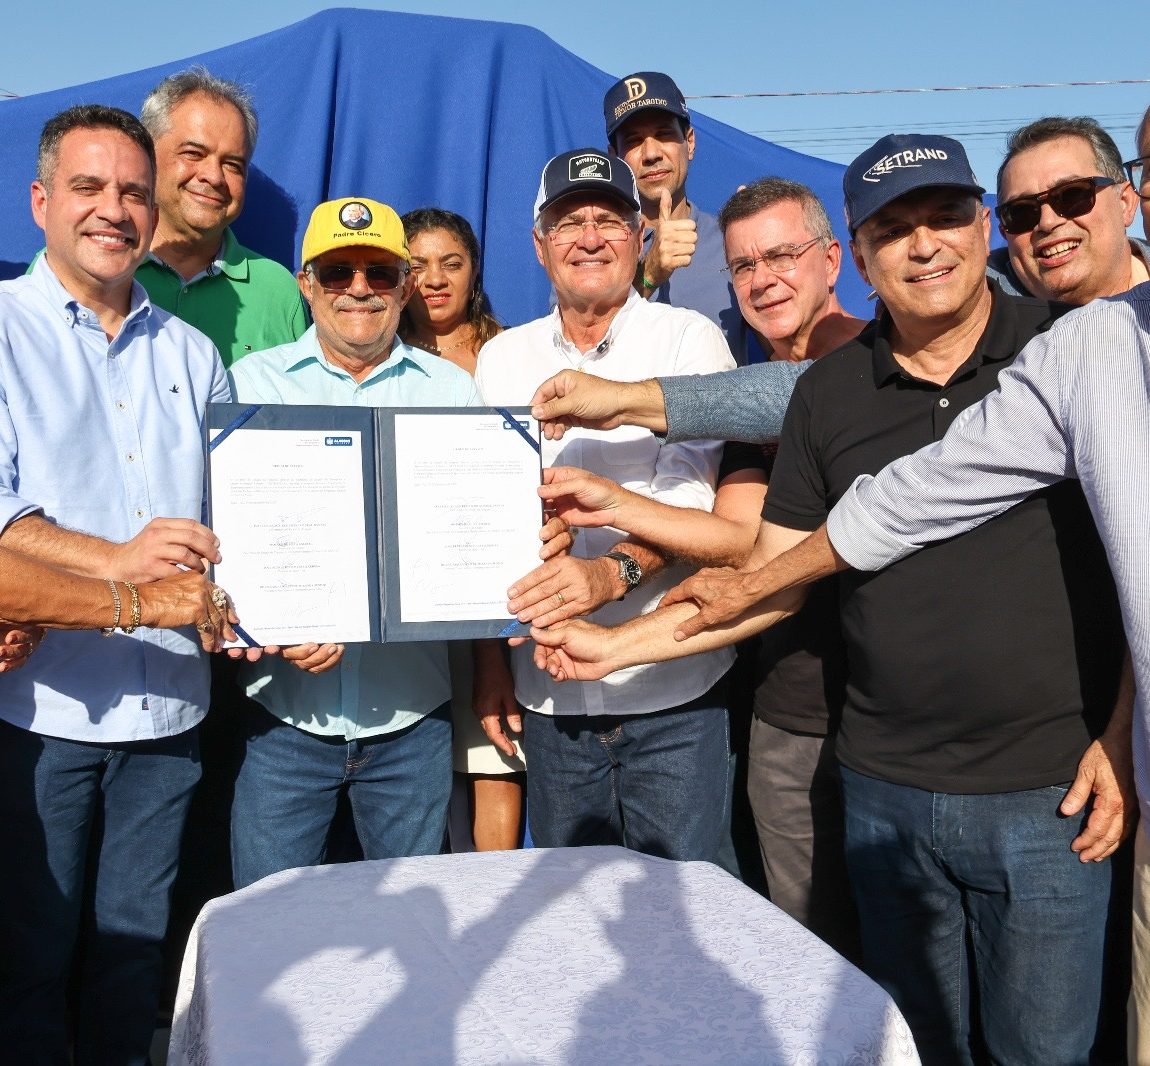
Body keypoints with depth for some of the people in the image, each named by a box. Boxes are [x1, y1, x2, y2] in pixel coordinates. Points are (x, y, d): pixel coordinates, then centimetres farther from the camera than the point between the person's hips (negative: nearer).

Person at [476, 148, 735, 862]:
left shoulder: (689, 339, -3)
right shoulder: (502, 358, 8)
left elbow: (694, 496, -15)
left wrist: (615, 569, -33)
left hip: (674, 695, -3)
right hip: (550, 696, 4)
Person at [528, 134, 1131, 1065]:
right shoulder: (828, 392, 4)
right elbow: (774, 581, 7)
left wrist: (1120, 738, -7)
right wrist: (620, 646, 1)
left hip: (1048, 790, -2)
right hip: (887, 791, 3)